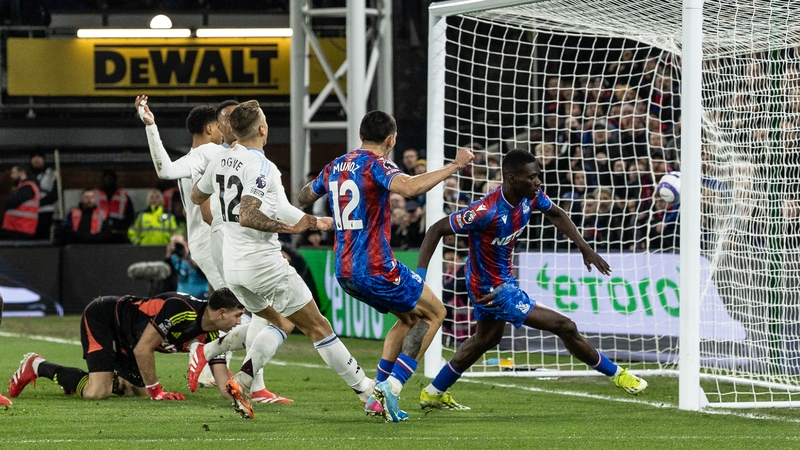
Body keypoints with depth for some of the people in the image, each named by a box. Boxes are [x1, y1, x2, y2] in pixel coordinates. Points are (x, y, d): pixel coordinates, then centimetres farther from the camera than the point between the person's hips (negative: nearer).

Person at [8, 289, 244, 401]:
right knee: (96, 392, -22)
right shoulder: (179, 310, -33)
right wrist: (156, 391, -20)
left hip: (125, 344, 9)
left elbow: (224, 386, -8)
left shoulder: (211, 335, -8)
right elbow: (143, 350, -28)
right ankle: (37, 366, -3)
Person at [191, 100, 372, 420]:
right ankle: (367, 391, 10)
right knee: (317, 325, 3)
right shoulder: (261, 167, -18)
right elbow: (247, 217, -28)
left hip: (232, 265, 8)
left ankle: (242, 381, 2)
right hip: (264, 262, -8)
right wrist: (289, 228, -21)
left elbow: (196, 197, 22)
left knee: (282, 322, 22)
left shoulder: (220, 159, 5)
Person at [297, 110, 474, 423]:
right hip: (376, 268, -8)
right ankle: (392, 387, -7)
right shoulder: (376, 163, -12)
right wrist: (454, 166, -25)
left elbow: (304, 198, 29)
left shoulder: (335, 167, 12)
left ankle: (377, 394, 16)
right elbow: (410, 187, -32)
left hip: (344, 270, 8)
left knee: (409, 317, 26)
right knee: (434, 313, 8)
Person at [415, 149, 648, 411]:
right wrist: (419, 275, -33)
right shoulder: (487, 211, -34)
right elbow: (437, 230, -28)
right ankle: (616, 374, 13)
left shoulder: (531, 197, -12)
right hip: (493, 289, -10)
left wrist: (584, 247, -1)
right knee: (565, 328, -6)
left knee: (487, 338, 32)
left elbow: (556, 214, 9)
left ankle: (433, 394, 45)